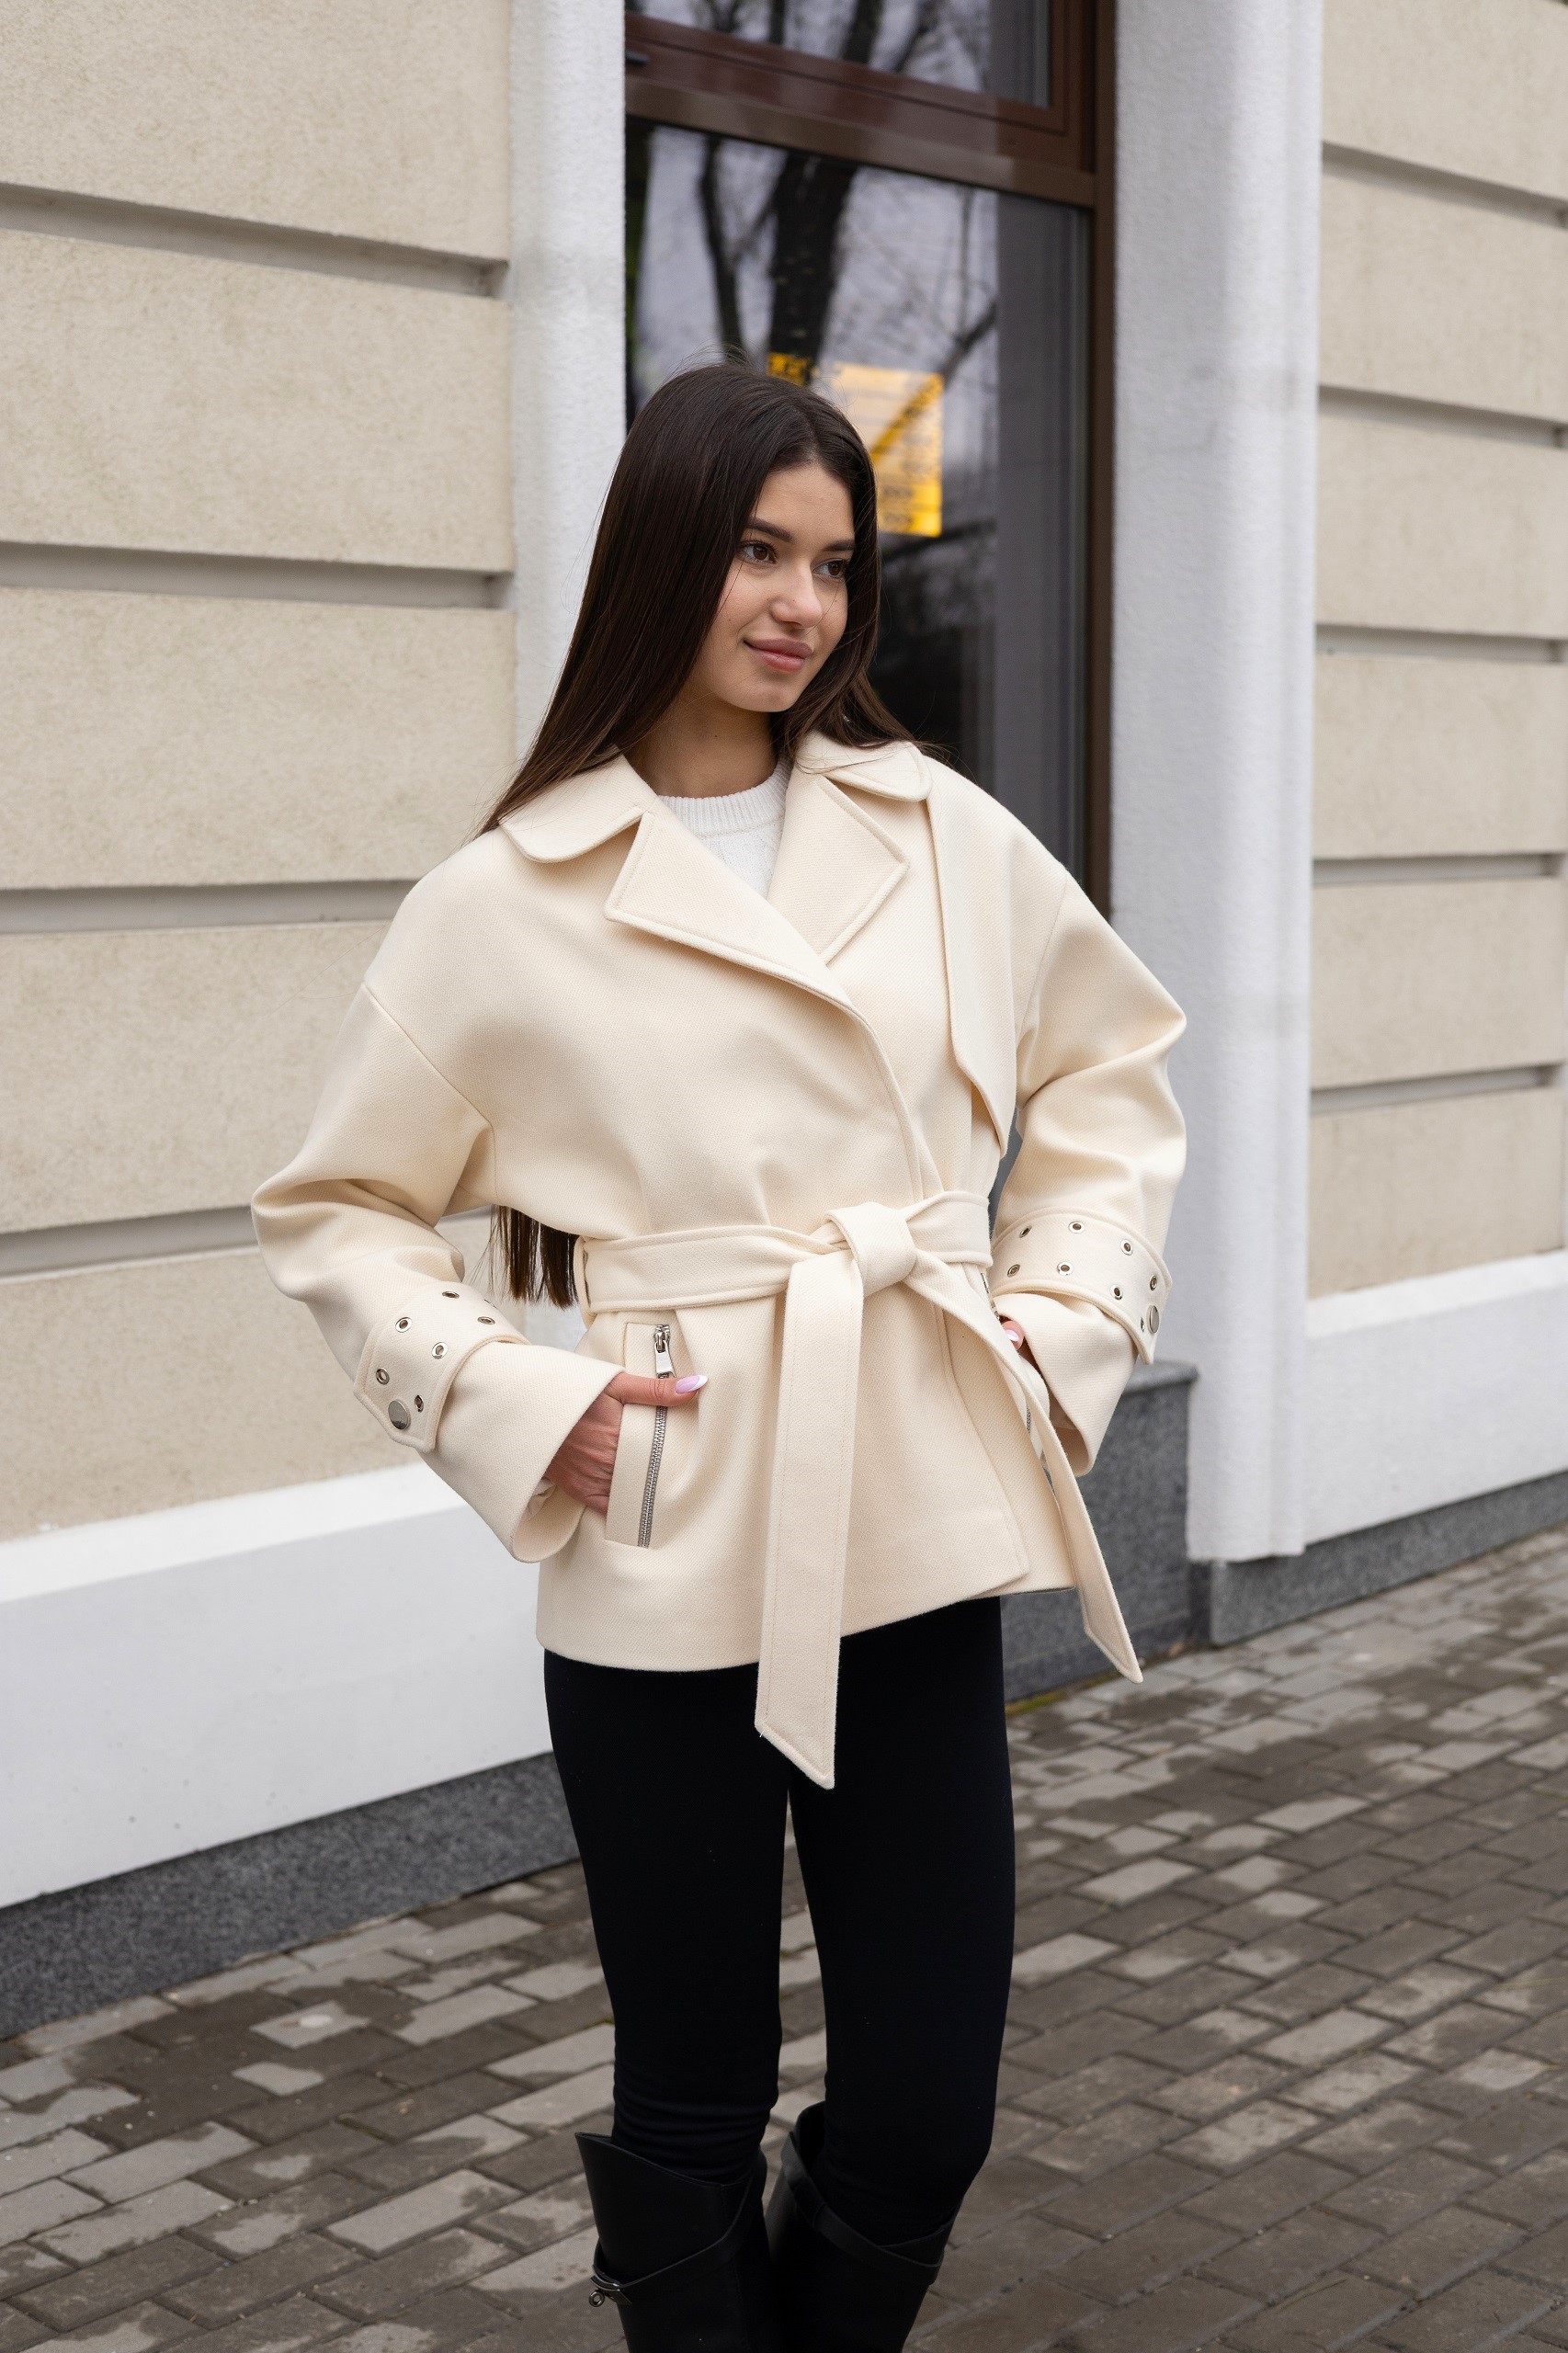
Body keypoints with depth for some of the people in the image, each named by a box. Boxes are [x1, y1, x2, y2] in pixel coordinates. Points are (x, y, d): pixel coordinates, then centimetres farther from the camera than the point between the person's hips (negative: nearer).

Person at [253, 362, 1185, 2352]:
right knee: (695, 2106, 11)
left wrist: (1059, 1326, 6)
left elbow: (1112, 1080, 17)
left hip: (914, 1537, 3)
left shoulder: (945, 835, 5)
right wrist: (516, 1403, -7)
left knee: (927, 2106, 8)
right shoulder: (507, 902, -3)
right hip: (665, 1563, -2)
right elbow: (336, 1212, 5)